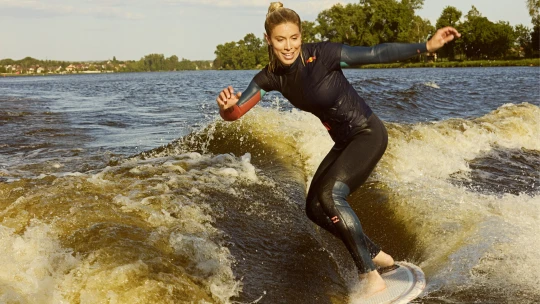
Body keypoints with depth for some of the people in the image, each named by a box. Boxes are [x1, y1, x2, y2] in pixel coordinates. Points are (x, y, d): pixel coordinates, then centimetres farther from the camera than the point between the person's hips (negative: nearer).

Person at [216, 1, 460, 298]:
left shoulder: (321, 54, -22)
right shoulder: (270, 77, -5)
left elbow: (375, 53, -19)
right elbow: (234, 114, -10)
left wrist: (427, 45, -26)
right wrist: (226, 105, -34)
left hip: (368, 133, -7)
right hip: (344, 141, 8)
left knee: (330, 194, -25)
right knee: (315, 207, 5)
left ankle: (371, 277, -18)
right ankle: (376, 255, 18)